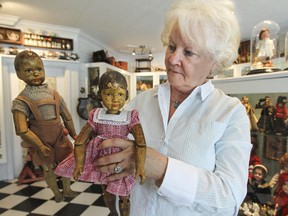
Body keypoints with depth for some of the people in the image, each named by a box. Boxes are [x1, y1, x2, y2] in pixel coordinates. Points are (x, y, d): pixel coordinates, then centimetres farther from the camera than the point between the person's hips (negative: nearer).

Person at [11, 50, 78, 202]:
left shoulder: (54, 94, -4)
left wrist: (73, 134, 2)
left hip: (59, 137, 3)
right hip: (41, 141, -2)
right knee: (47, 168, 16)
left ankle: (67, 190, 38)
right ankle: (57, 193, 37)